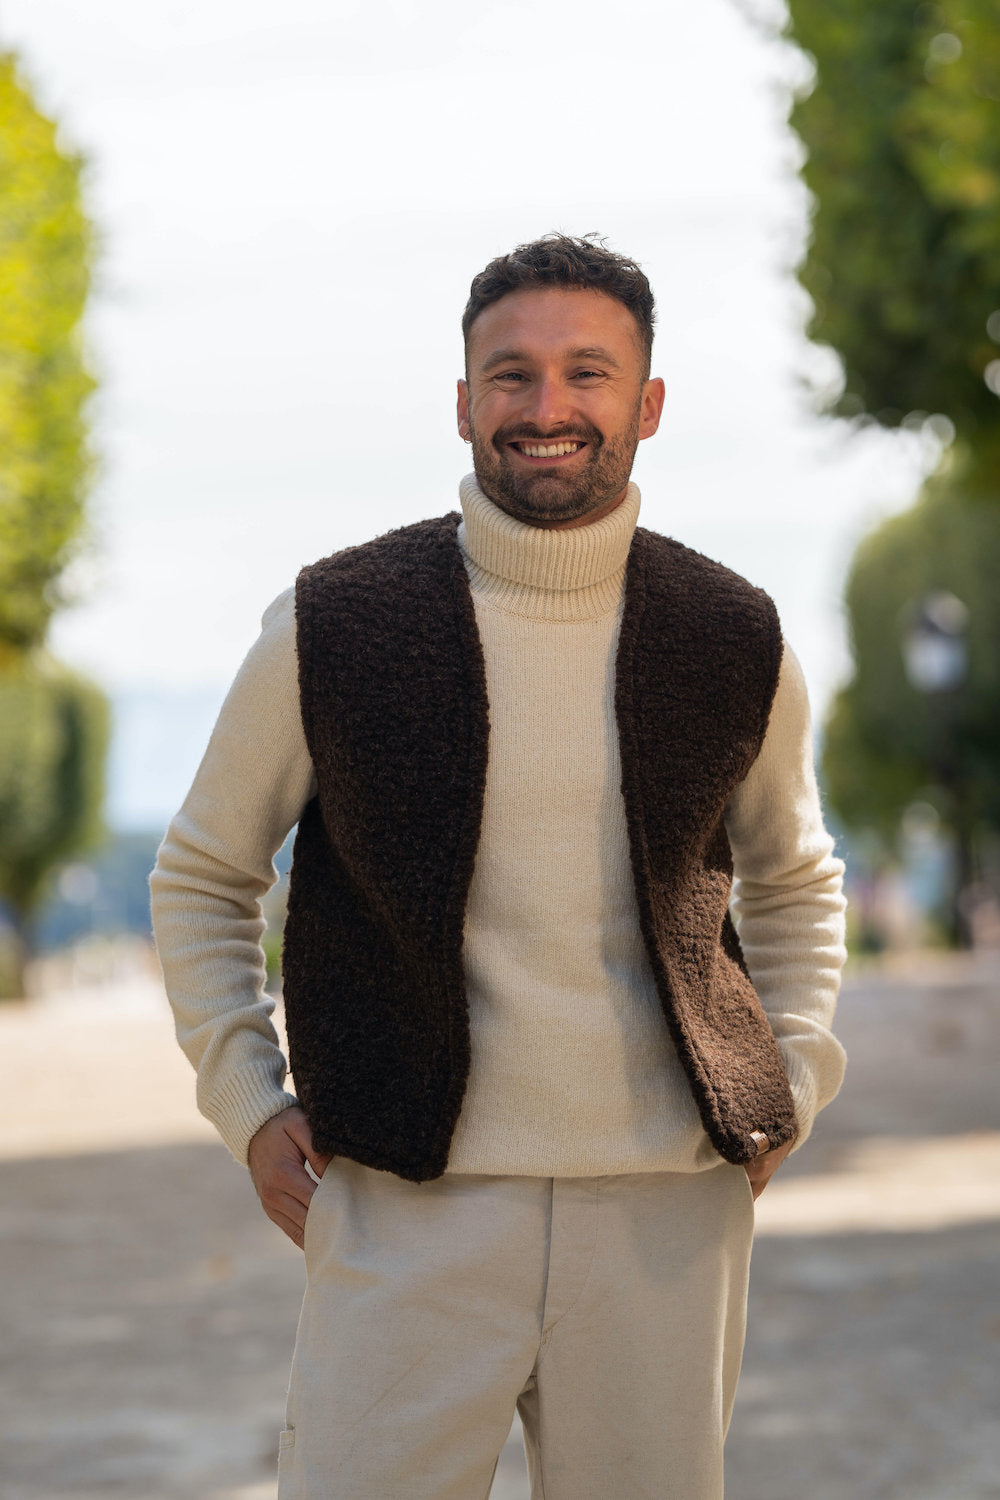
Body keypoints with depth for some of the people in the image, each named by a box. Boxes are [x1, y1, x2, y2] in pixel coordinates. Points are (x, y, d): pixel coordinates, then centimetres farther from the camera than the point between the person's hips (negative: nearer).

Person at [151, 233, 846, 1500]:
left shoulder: (737, 644, 5)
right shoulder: (330, 628, -2)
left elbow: (793, 878, 24)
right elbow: (202, 875, 12)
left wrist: (791, 1081, 10)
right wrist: (244, 1101, 2)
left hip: (664, 1209, 2)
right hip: (410, 1211, -2)